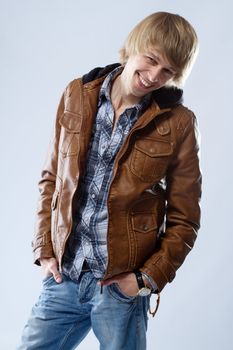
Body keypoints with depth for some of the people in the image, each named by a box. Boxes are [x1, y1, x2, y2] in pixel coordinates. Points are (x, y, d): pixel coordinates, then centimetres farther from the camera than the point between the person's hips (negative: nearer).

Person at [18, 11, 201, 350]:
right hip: (63, 277, 3)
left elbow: (183, 220, -1)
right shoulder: (77, 96, 2)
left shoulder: (177, 123, -7)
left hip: (122, 286, -3)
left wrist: (149, 278, -8)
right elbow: (51, 178, 9)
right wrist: (44, 248, 3)